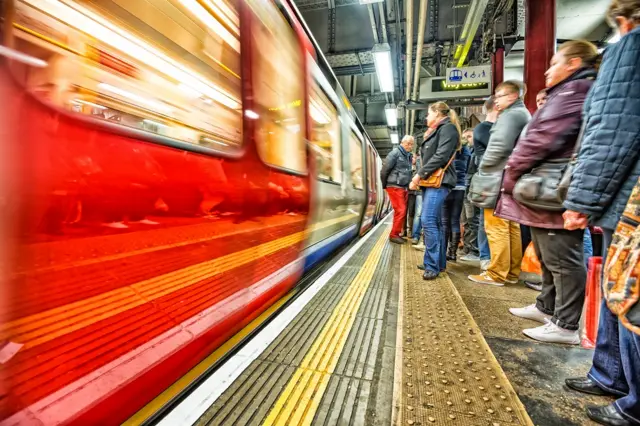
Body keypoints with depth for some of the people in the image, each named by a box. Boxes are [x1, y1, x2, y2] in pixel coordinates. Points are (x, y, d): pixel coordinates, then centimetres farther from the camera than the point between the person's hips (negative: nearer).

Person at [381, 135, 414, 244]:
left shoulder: (408, 155, 15)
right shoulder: (395, 153, -7)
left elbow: (408, 172, 16)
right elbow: (384, 170, -9)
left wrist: (408, 185, 10)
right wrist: (385, 185, -1)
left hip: (404, 188, 8)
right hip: (395, 187, -7)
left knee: (403, 211, 8)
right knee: (400, 211, -10)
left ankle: (397, 233, 18)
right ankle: (394, 235, 0)